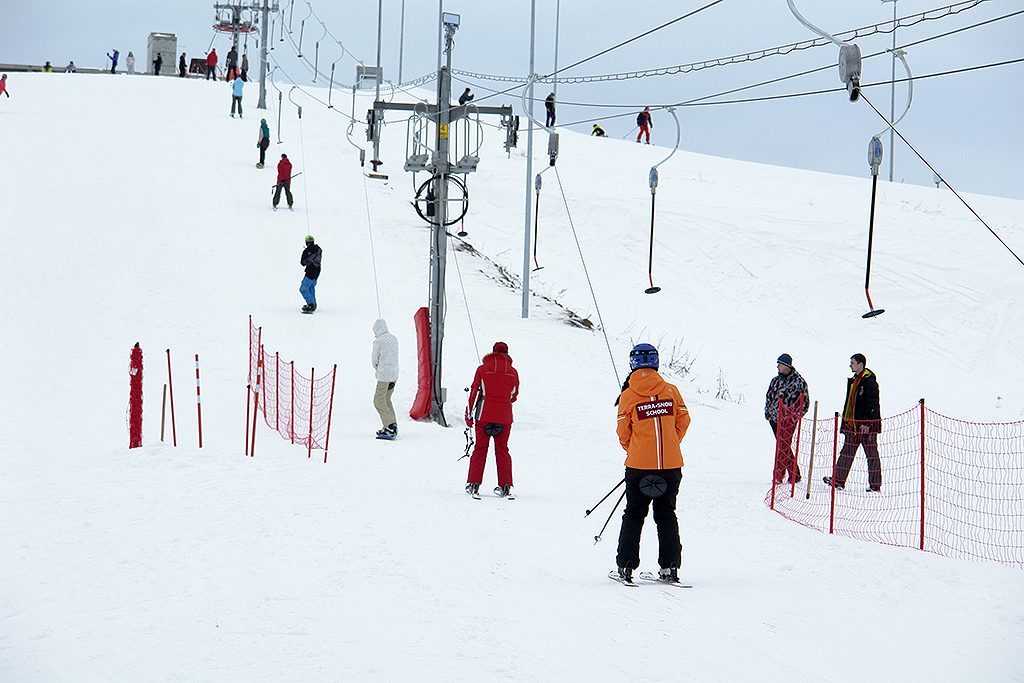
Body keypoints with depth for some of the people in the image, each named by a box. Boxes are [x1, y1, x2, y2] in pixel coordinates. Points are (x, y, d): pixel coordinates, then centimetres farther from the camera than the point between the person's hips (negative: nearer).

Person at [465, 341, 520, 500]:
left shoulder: (482, 369, -1)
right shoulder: (513, 372, 4)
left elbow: (474, 392, -1)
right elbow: (514, 396, 13)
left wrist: (469, 415, 6)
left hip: (485, 414, -1)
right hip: (505, 415, 1)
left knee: (480, 449, 5)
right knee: (502, 449, 9)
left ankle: (473, 484, -1)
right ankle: (506, 486, 5)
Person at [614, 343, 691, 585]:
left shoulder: (628, 395, -6)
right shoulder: (670, 390, 0)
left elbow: (623, 433, -1)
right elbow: (683, 421, 5)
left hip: (639, 465, -2)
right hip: (671, 464, 2)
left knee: (633, 515, 10)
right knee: (666, 515, 12)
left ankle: (626, 566, 6)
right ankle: (669, 567, 8)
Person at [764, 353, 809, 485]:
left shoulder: (798, 381, -3)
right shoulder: (776, 380, 13)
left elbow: (804, 400, -1)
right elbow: (769, 397, 21)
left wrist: (796, 416, -8)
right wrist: (768, 413, 10)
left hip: (789, 419, -6)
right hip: (775, 418, 6)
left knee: (783, 446, -12)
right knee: (783, 446, 8)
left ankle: (779, 476, -10)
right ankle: (794, 475, 16)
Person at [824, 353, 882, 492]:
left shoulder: (869, 381, -12)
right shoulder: (853, 381, 15)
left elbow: (872, 404, -17)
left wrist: (867, 423, -21)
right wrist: (845, 421, 20)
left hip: (868, 425, -9)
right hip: (853, 424, 9)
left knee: (871, 454, -2)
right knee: (847, 452, 5)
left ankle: (875, 485, 2)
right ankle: (838, 480, 5)